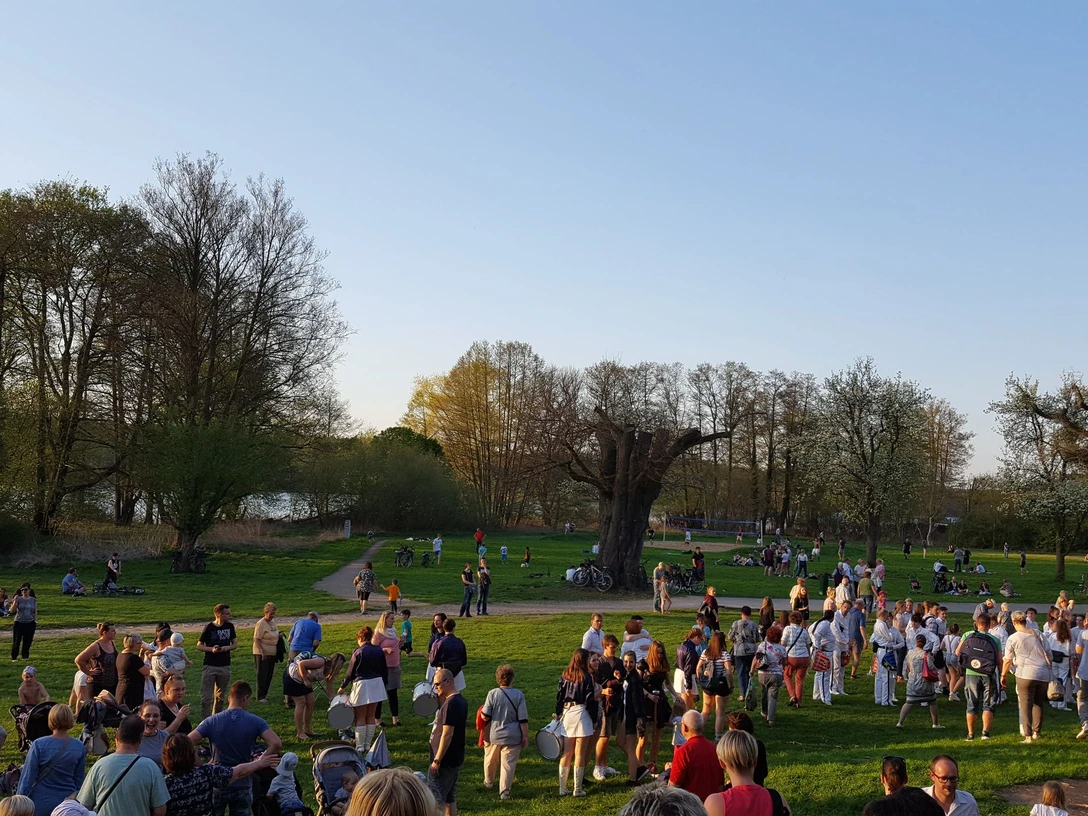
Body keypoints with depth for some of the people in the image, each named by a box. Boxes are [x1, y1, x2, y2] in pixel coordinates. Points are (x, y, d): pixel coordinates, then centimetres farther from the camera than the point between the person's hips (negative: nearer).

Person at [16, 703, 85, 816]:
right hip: (67, 802, 2)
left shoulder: (39, 745, -13)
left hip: (41, 803, -2)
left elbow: (27, 777, -10)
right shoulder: (80, 747, -5)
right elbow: (79, 780, 4)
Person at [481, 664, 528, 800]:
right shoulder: (519, 695, -9)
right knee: (508, 763, 4)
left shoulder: (493, 693, -10)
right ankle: (504, 791, 2)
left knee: (491, 761, 23)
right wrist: (525, 736, 0)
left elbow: (485, 716, -10)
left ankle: (488, 782, 43)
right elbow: (523, 720, -9)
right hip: (513, 737, -1)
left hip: (494, 735, 1)